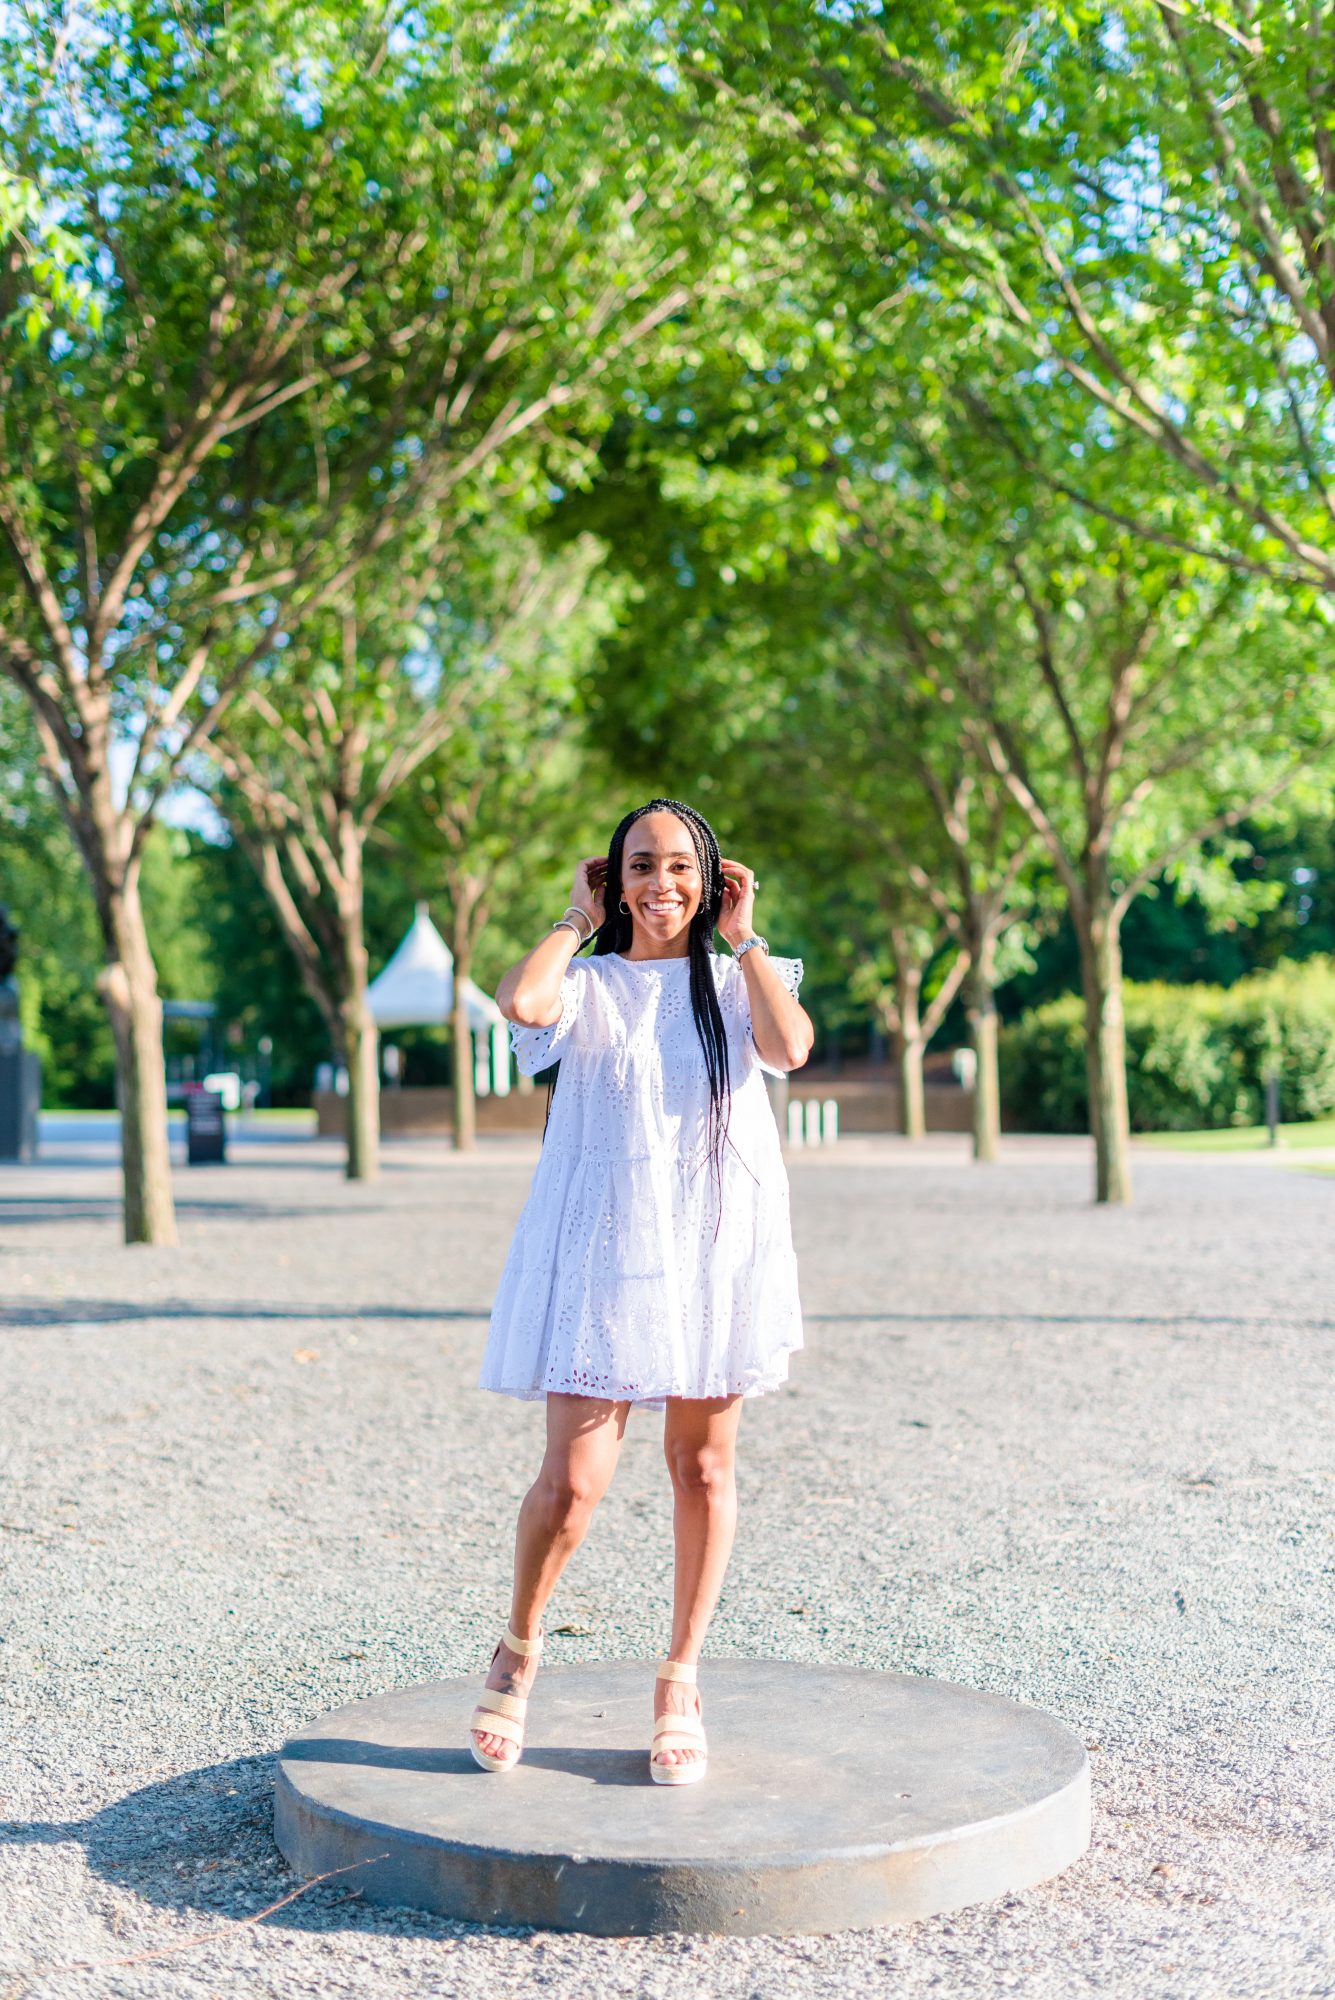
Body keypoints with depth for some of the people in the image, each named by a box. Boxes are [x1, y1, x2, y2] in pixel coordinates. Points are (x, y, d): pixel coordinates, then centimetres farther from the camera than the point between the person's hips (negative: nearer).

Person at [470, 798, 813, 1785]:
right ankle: (519, 1648, 19)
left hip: (714, 1248, 2)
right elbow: (522, 1002, -19)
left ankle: (681, 1682, 22)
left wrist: (743, 936, -2)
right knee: (572, 1480, -8)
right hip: (602, 1249, -2)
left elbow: (791, 1046, -13)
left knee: (704, 1467, 7)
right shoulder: (587, 984, 5)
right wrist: (577, 922, -2)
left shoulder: (737, 980, 9)